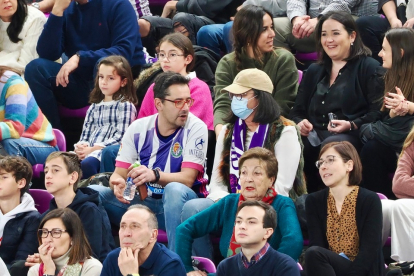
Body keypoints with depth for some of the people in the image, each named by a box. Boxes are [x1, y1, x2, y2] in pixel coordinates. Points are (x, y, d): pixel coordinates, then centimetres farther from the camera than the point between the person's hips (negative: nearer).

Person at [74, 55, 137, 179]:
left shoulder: (125, 105, 5)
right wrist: (80, 147, -5)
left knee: (87, 163, -40)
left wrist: (93, 149, -14)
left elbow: (120, 137, -6)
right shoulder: (94, 108, 26)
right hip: (88, 151, 6)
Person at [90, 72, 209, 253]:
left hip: (179, 202, -4)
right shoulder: (138, 128, 0)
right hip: (143, 201, 4)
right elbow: (119, 172, -3)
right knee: (90, 193, -14)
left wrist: (155, 175, -39)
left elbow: (187, 178, -19)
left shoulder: (196, 128, -11)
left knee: (174, 190, -39)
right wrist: (118, 183, -29)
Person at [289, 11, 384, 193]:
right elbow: (297, 111, 24)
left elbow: (378, 113, -3)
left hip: (351, 136, -5)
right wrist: (300, 123, 0)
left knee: (331, 145, -41)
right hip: (314, 136, 5)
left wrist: (351, 125, -18)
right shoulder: (314, 71, 28)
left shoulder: (369, 68, 8)